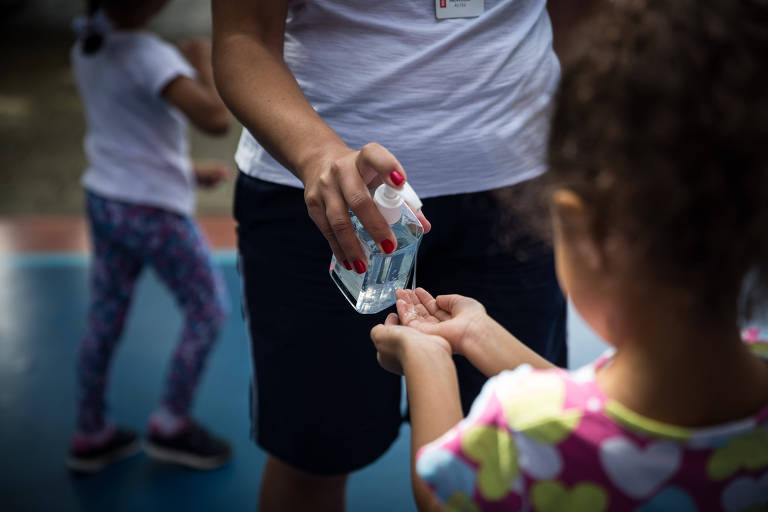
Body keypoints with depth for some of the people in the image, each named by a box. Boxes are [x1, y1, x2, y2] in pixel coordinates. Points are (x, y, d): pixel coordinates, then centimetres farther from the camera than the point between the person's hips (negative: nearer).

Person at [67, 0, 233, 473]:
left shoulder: (87, 46, 2)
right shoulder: (148, 56, -25)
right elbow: (216, 119, -36)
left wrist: (186, 171, 17)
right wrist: (205, 60, -18)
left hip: (105, 199, 8)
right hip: (154, 211, -8)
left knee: (105, 320, 17)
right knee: (208, 310, 11)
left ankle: (91, 435, 30)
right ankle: (171, 426, 20)